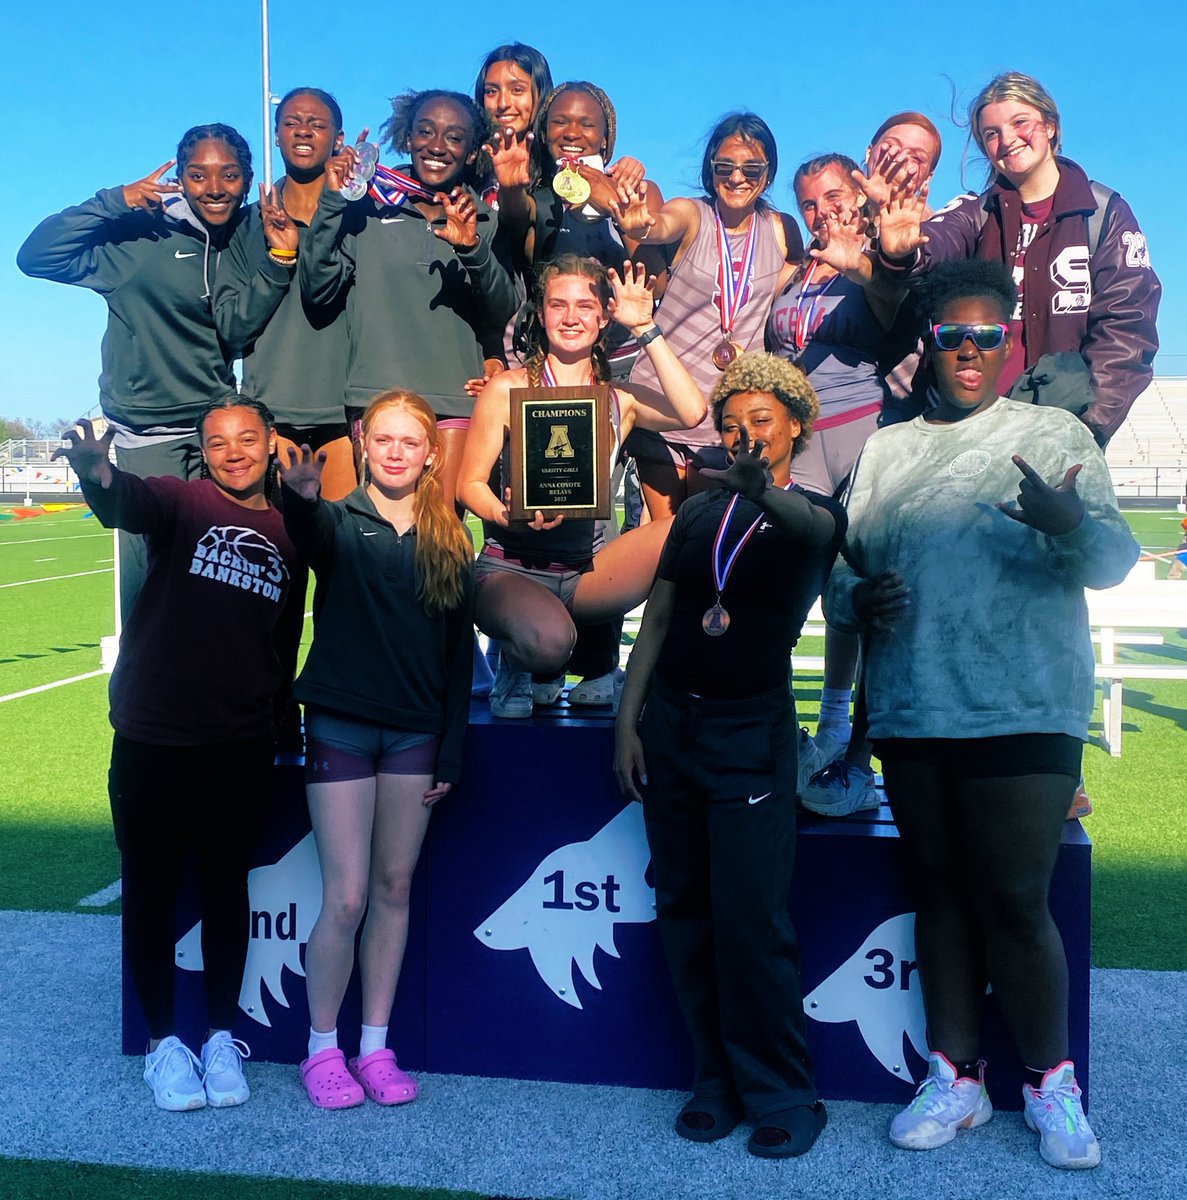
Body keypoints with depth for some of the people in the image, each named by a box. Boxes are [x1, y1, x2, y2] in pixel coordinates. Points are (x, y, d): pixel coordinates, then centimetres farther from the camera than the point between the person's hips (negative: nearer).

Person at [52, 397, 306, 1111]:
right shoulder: (182, 502, -5)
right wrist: (98, 474, -51)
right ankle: (163, 1041, 24)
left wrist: (279, 717, 14)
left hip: (243, 745, 3)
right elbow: (132, 504, -29)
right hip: (154, 738, -3)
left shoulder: (289, 533, 7)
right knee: (153, 889, 8)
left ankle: (222, 1038, 28)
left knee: (227, 889, 13)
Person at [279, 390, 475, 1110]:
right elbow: (311, 536, -30)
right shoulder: (340, 522, -3)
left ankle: (376, 1046, 24)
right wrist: (302, 493, -53)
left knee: (395, 889, 10)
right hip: (341, 726, -3)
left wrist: (451, 752, 4)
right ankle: (322, 1049, 18)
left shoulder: (450, 540, 6)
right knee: (347, 898, -2)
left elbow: (460, 654, 7)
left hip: (415, 734, 3)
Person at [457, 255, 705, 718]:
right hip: (509, 569, -3)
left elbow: (691, 412, -13)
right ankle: (515, 665, 4)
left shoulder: (620, 399, 7)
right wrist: (508, 516, -23)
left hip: (584, 572, 4)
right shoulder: (508, 389, 0)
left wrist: (645, 329, -9)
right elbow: (470, 483, -1)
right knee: (547, 640, -37)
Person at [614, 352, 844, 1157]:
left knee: (751, 917, -7)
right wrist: (627, 720, 3)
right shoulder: (699, 512, 12)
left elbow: (816, 529, -26)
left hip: (751, 731, -5)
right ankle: (719, 1080, 19)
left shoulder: (813, 514, 0)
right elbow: (656, 618, 11)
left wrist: (763, 490, -48)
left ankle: (785, 1097, 7)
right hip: (670, 721, 5)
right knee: (684, 911, 7)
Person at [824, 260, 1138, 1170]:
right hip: (910, 716, 4)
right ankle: (955, 1078, 24)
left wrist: (1070, 525, -29)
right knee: (940, 891, 11)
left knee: (1015, 903, -2)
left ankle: (1051, 1084, 19)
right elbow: (840, 568, 15)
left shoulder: (1054, 436, 3)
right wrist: (856, 599, -9)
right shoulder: (886, 450, 13)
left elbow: (1113, 559, -7)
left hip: (1021, 714, -3)